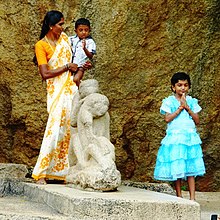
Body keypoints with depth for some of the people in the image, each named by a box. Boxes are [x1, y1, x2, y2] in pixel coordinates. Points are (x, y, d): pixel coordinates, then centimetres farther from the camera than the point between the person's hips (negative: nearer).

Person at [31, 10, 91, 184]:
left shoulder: (64, 38, 13)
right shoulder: (41, 45, -6)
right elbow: (45, 74, -13)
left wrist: (83, 66, 10)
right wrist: (67, 67, -8)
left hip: (71, 88, 6)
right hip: (57, 90, -6)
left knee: (70, 129, 4)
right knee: (55, 128, -13)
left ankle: (65, 170, 9)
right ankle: (40, 173, -7)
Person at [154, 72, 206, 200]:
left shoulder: (192, 101, 10)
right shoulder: (169, 101, 2)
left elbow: (197, 121, 3)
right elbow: (167, 118, -11)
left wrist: (187, 108, -7)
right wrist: (180, 107, -10)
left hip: (190, 137, 2)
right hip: (175, 138, -2)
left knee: (190, 169, 1)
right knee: (176, 169, -1)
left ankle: (192, 198, 1)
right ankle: (179, 197, 9)